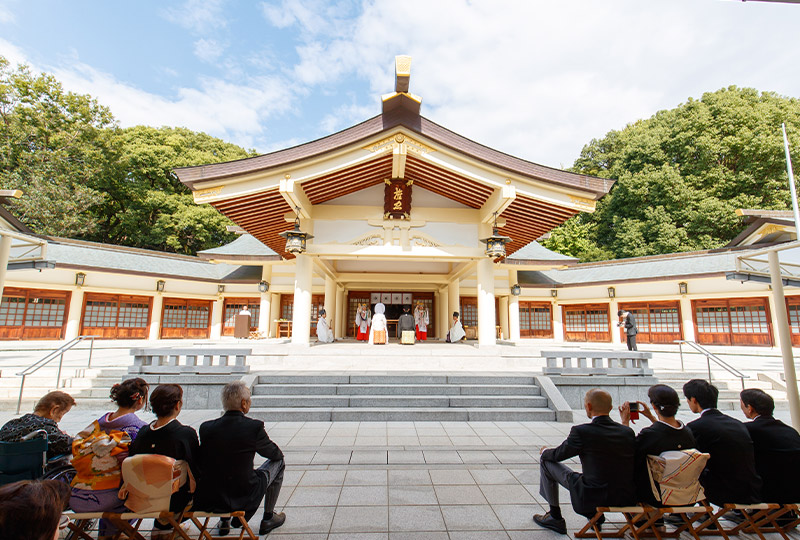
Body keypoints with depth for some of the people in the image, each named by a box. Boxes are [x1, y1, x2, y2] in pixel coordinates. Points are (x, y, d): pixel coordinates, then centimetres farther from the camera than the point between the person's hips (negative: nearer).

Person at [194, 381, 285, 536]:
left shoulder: (206, 427, -9)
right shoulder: (254, 426, -19)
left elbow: (201, 465, 9)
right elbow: (276, 454, -2)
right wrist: (277, 453, 22)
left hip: (209, 499, 5)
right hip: (243, 499, -4)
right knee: (278, 462, 16)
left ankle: (224, 521, 35)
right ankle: (268, 518, 26)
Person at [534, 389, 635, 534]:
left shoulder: (581, 431, -18)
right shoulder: (628, 431, -3)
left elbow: (558, 455, -2)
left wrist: (544, 451, 20)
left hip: (592, 497, -6)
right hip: (627, 498, 6)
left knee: (546, 462, 10)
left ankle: (555, 518, 25)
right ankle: (594, 514, 38)